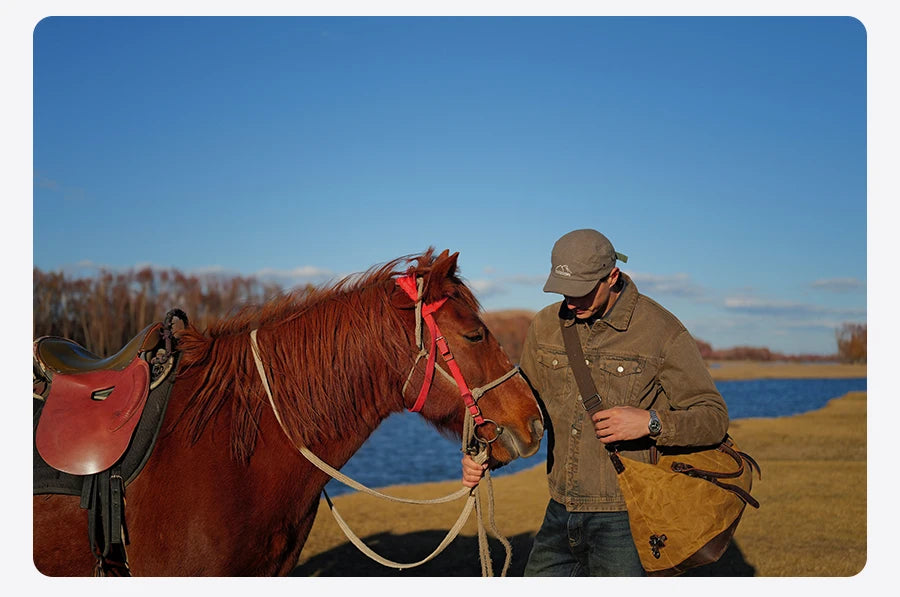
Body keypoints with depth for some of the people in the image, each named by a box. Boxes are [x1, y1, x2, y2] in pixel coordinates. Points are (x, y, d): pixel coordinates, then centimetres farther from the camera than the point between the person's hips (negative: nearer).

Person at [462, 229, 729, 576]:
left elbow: (714, 417, -8)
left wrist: (651, 423, -25)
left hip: (624, 521, -5)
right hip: (560, 514, 5)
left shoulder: (662, 332, -10)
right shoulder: (545, 326, 5)